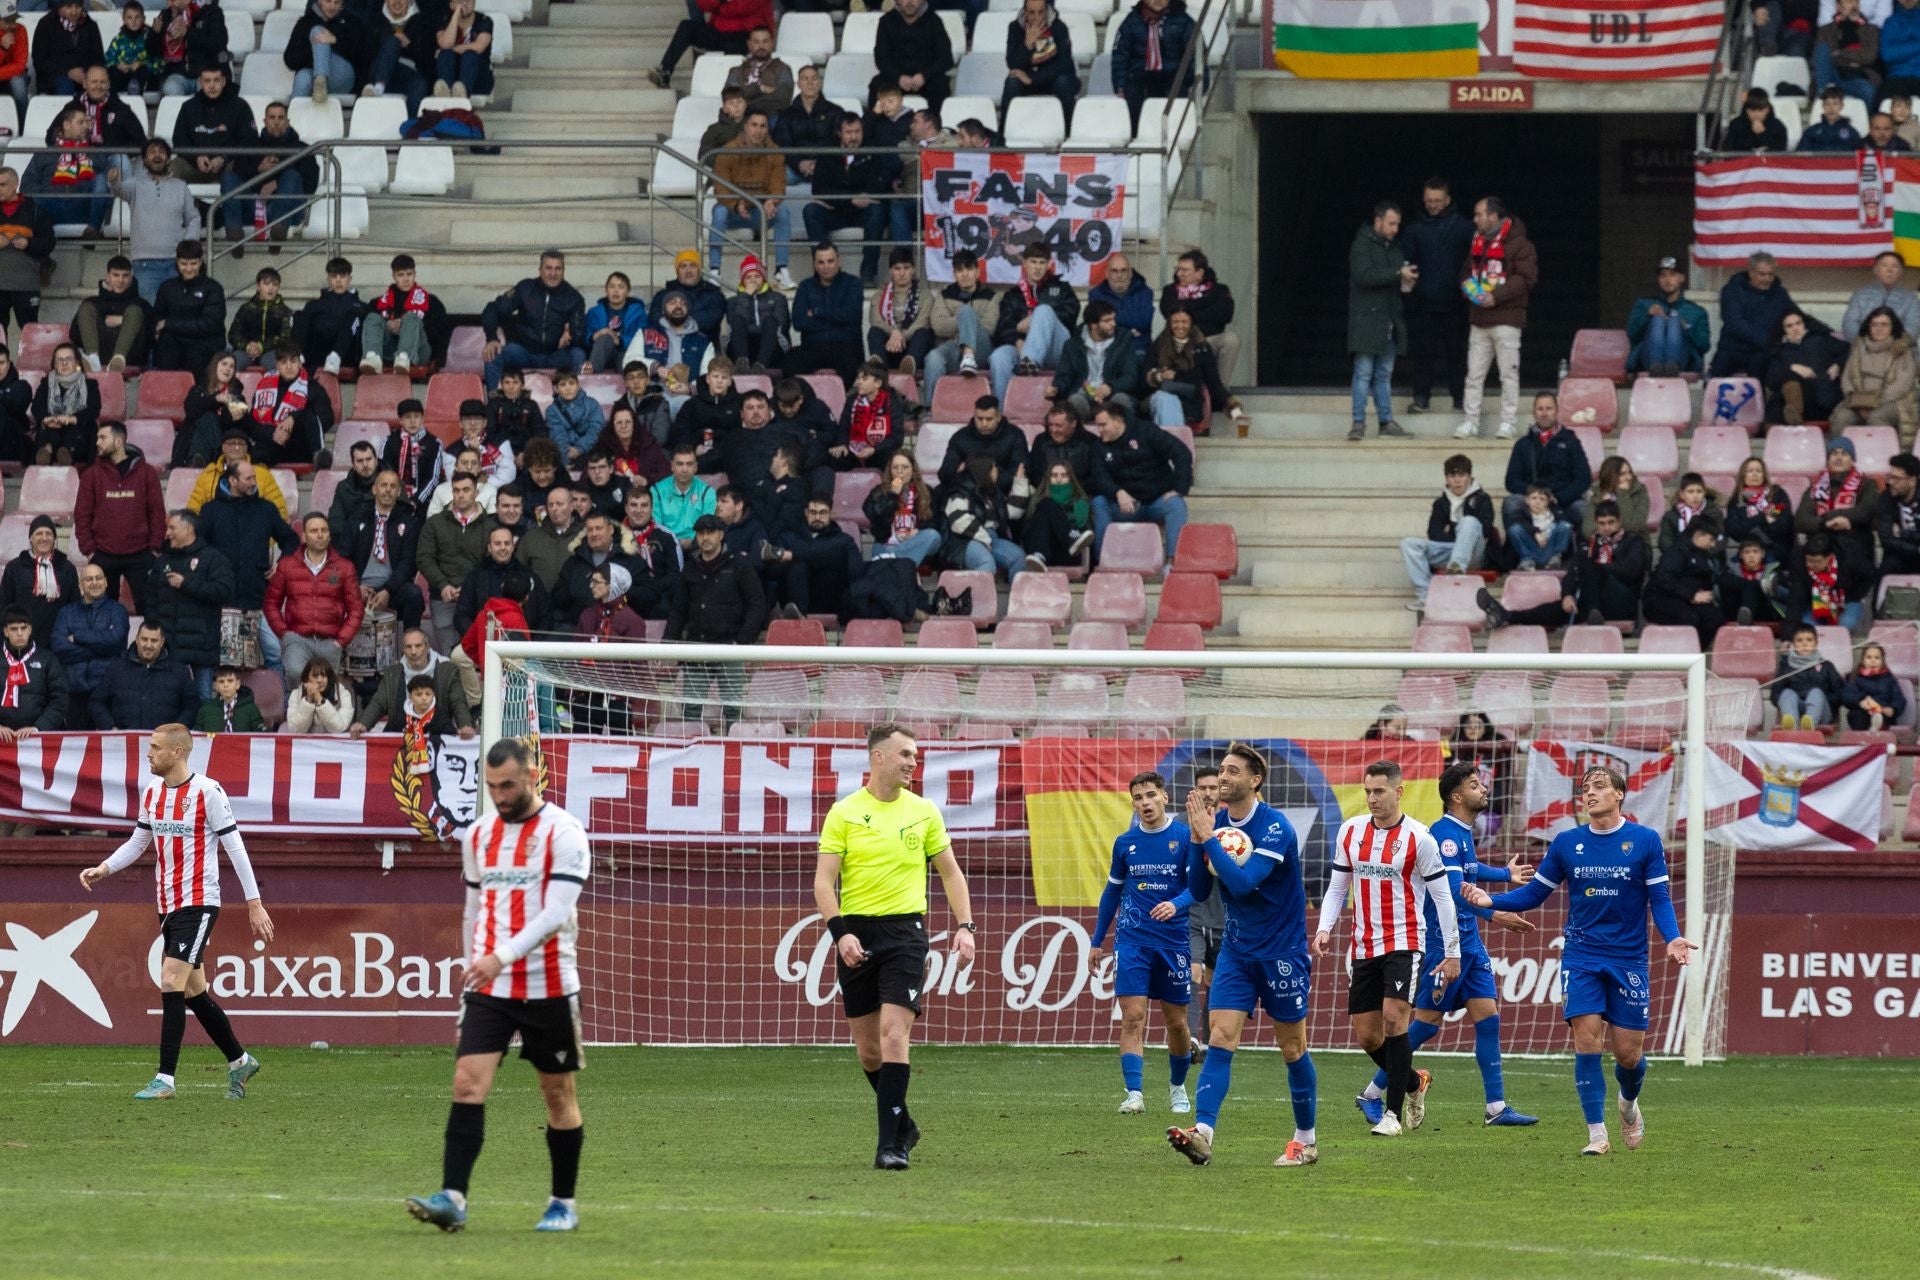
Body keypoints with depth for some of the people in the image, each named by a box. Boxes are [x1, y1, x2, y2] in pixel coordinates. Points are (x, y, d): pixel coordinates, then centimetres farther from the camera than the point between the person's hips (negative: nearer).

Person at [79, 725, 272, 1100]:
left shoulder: (208, 792, -12)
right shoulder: (152, 793, 8)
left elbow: (234, 847, -9)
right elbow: (138, 841, 19)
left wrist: (254, 903, -8)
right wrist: (104, 868, 2)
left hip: (199, 903, -8)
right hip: (168, 905, 8)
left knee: (172, 982, -15)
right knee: (194, 992, 12)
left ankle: (165, 1079, -14)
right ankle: (239, 1061, 28)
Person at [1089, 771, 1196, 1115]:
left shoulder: (1185, 837, -3)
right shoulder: (1125, 842, 6)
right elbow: (1112, 891, 17)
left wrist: (1176, 905, -30)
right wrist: (1097, 941, 19)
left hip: (1173, 941, -1)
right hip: (1132, 941, 1)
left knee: (1176, 1022, 9)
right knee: (1132, 1017, -11)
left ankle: (1178, 1088, 30)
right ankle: (1134, 1094, -16)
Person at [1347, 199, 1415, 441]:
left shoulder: (1395, 248, 16)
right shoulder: (1362, 245, -6)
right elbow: (1364, 276, -21)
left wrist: (1408, 282, 3)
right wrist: (1398, 274, -22)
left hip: (1389, 320, 7)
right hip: (1366, 319, -7)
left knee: (1384, 374, 10)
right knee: (1364, 373, -8)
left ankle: (1386, 421, 14)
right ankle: (1359, 423, -7)